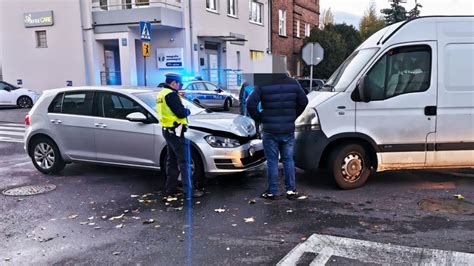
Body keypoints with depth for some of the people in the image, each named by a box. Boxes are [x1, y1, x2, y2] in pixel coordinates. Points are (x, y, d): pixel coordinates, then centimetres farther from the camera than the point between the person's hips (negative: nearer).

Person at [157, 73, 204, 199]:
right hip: (175, 132, -10)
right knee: (184, 161, -7)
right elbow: (181, 113, -22)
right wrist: (187, 111, -1)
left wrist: (183, 110, 6)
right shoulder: (171, 94, -17)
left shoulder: (162, 94, 15)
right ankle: (189, 190, -6)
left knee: (172, 161, 15)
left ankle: (171, 189, 20)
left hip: (167, 130, 10)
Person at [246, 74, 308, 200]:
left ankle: (272, 192, 10)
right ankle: (291, 190, 16)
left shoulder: (263, 85, -9)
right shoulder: (293, 83, 2)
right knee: (288, 160, 13)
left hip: (270, 131, -3)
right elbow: (303, 101, 8)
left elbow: (250, 104, -16)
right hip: (288, 130, 3)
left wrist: (259, 118, -1)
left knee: (272, 161, 5)